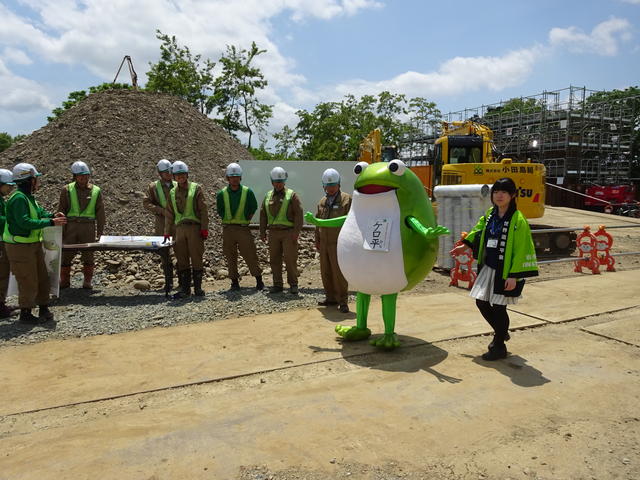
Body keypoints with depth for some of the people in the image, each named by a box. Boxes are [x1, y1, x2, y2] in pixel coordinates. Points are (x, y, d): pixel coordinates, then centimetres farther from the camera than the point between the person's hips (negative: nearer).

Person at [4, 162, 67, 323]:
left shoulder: (28, 197, 11)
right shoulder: (19, 198, -21)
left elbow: (40, 212, 20)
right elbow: (25, 222, -30)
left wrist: (53, 215, 0)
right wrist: (51, 222, -29)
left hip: (34, 244, 10)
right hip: (20, 247, -10)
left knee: (42, 278, 15)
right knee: (28, 281, -1)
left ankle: (44, 310, 27)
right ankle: (25, 314, 13)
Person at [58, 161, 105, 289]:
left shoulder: (96, 191, 4)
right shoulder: (67, 190, 3)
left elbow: (100, 213, 5)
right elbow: (61, 210, 5)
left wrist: (100, 231, 0)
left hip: (88, 227, 0)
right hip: (70, 227, 0)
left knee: (88, 254, 7)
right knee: (66, 254, 4)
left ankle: (87, 281, 20)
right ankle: (64, 281, 18)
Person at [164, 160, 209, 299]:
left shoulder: (196, 188, 1)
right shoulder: (173, 192, 14)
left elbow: (203, 210, -3)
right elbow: (169, 213, 17)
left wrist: (204, 229, -10)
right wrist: (167, 232, 11)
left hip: (194, 227, -4)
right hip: (179, 228, 4)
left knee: (196, 258, -1)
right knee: (182, 260, 4)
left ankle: (198, 287, 9)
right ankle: (184, 288, 11)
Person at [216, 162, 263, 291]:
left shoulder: (248, 192, 0)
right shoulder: (222, 194, 3)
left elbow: (254, 208, 7)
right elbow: (220, 211, 11)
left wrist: (246, 220, 1)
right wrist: (229, 220, 2)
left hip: (243, 228, -2)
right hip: (227, 229, 2)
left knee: (250, 255, -2)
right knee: (231, 256, 6)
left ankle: (259, 280, 8)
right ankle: (234, 281, 16)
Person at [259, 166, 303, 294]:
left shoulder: (291, 195, -2)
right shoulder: (268, 196, 12)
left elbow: (298, 214, -7)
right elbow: (263, 214, 15)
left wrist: (296, 231, -14)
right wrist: (262, 231, 9)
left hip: (289, 232, -4)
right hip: (273, 233, 5)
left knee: (290, 259, -3)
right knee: (274, 260, 6)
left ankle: (293, 284, 9)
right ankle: (277, 285, 15)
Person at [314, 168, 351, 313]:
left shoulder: (346, 199, -5)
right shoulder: (322, 202, 14)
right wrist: (317, 240, 17)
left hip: (338, 243, -6)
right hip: (324, 243, 6)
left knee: (339, 272, -5)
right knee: (326, 272, 10)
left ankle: (342, 301, 5)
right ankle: (331, 298, 22)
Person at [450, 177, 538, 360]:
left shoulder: (518, 220, -15)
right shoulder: (490, 214, 5)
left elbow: (521, 250, -16)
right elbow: (479, 229, 26)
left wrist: (514, 276, -19)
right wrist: (464, 246, 32)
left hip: (505, 272, -7)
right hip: (488, 268, 7)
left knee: (498, 307, 1)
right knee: (481, 302, 13)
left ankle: (499, 347, 20)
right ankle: (501, 332, 38)